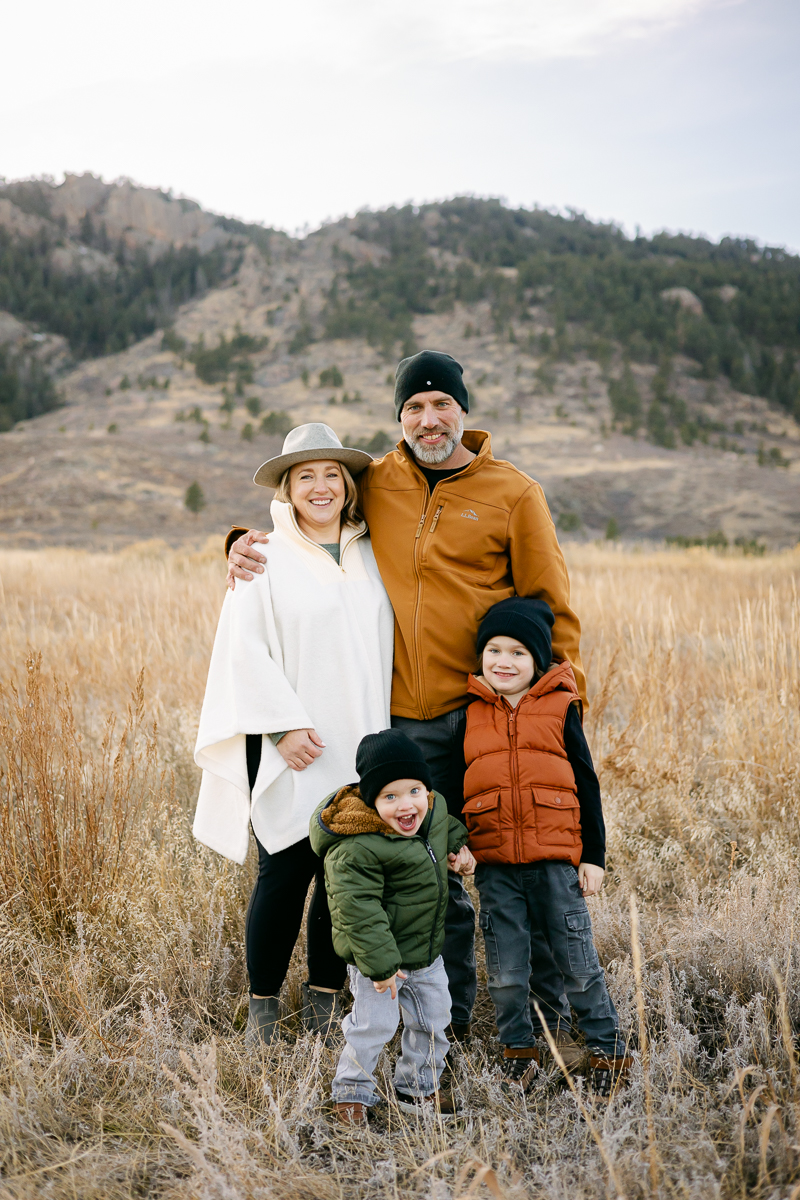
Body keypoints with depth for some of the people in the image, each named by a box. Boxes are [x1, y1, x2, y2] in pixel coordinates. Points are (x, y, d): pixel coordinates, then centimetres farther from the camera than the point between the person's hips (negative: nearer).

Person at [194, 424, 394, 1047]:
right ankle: (263, 1007, 14)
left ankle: (325, 1001, 21)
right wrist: (283, 725, -14)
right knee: (285, 873, -2)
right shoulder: (266, 559, 0)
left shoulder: (373, 556, 12)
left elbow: (392, 642, 15)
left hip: (362, 750, 4)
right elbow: (245, 649, -6)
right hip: (293, 750, -3)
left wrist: (389, 730, 9)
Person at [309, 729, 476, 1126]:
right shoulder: (357, 849, -30)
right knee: (374, 1023, -3)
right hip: (378, 951, -7)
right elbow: (359, 909, -28)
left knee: (432, 1021, 17)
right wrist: (381, 964, -27)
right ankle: (352, 1092, 22)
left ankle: (417, 1088, 37)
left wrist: (459, 847, 2)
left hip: (427, 949, 8)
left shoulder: (435, 807, -6)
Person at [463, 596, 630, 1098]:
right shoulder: (470, 714, 5)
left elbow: (586, 786, 4)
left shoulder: (560, 709, 1)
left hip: (556, 859, -2)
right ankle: (520, 1049, 26)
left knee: (575, 962, 6)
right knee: (507, 969, 7)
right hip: (495, 864, 2)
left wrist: (593, 856, 2)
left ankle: (609, 1050, 21)